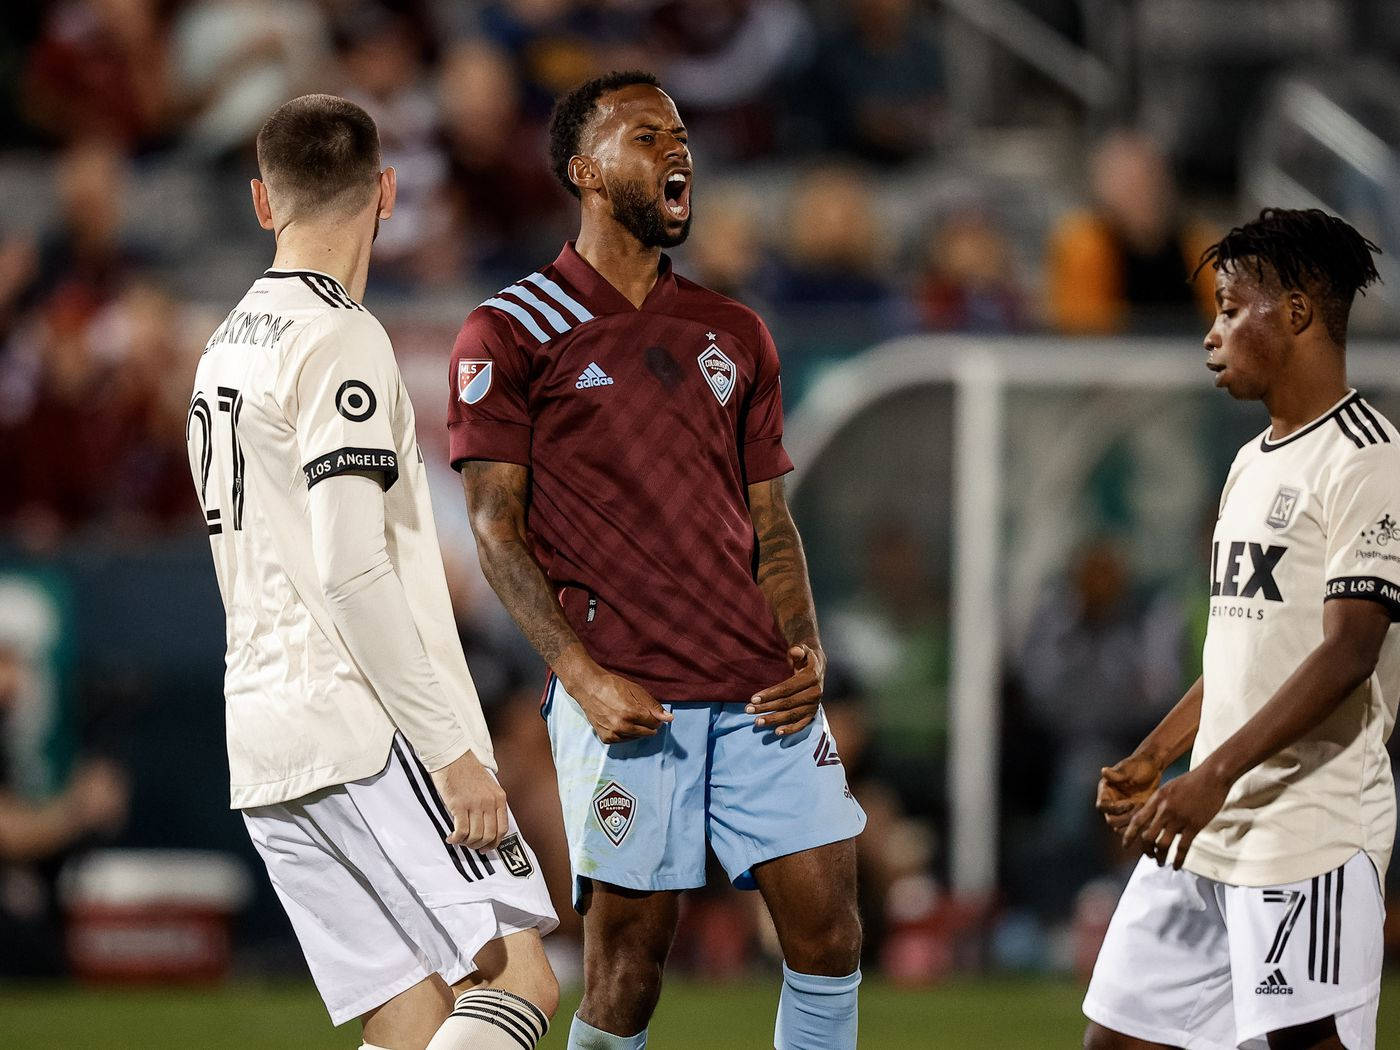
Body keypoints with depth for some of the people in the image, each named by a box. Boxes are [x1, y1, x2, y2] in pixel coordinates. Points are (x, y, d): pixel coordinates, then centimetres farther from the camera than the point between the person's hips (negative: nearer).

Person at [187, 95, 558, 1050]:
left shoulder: (226, 349, 19)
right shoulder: (341, 341, -9)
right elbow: (352, 568, -17)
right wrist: (452, 749, -17)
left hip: (262, 746, 8)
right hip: (365, 730, -8)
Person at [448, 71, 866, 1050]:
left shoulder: (735, 335, 18)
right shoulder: (510, 333, 2)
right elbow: (496, 525, -3)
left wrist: (804, 650, 2)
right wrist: (583, 674, -13)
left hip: (761, 692, 5)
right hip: (625, 700, -5)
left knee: (827, 924, -2)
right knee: (627, 964, -5)